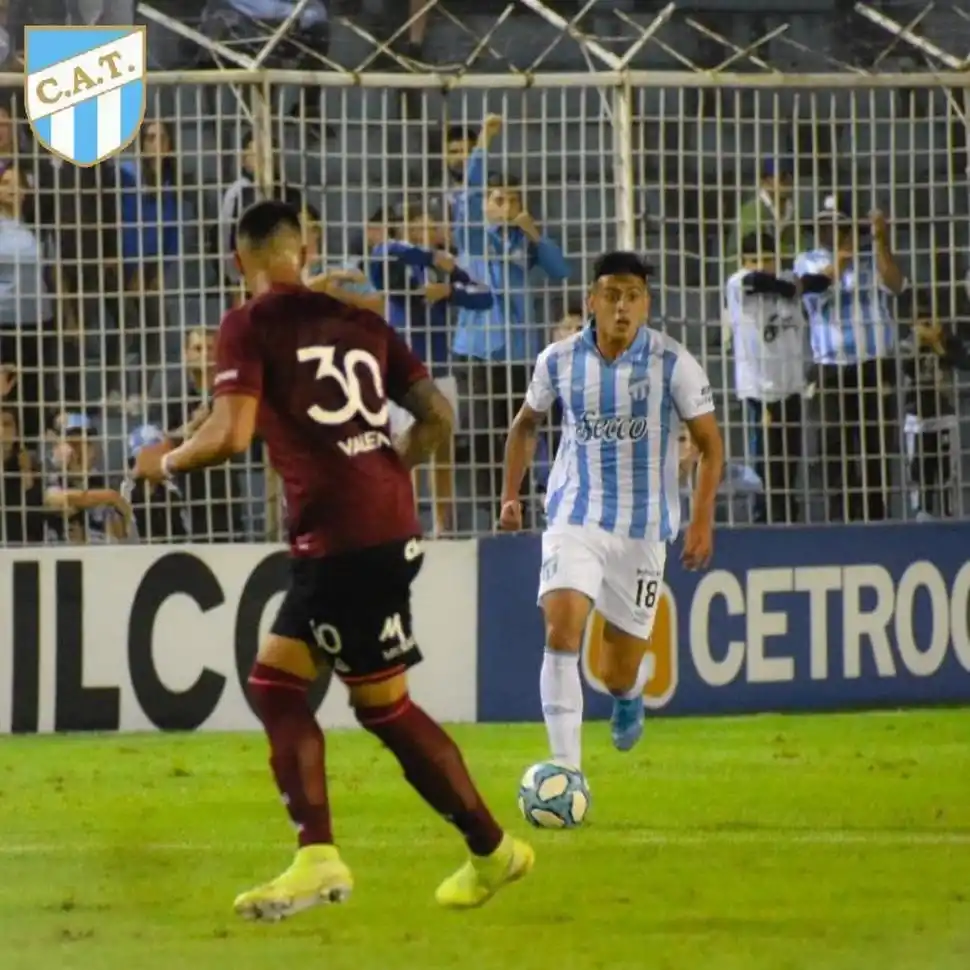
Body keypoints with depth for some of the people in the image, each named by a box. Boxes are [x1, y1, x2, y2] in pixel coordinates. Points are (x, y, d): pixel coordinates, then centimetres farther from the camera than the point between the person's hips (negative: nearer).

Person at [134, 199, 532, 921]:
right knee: (275, 681, 16)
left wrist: (165, 463, 6)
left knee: (384, 705, 0)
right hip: (387, 523, 8)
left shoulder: (250, 325, -4)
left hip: (342, 536, -8)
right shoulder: (357, 319, 15)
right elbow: (438, 416, 12)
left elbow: (230, 435, -13)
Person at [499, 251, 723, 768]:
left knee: (617, 675, 6)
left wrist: (702, 520, -11)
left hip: (644, 528, -1)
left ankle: (632, 687, 46)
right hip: (575, 517, 1)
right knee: (561, 630, -24)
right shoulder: (559, 360, -2)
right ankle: (565, 766, -21)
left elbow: (710, 444, -2)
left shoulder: (673, 364, -9)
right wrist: (510, 494, 8)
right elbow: (526, 424, 16)